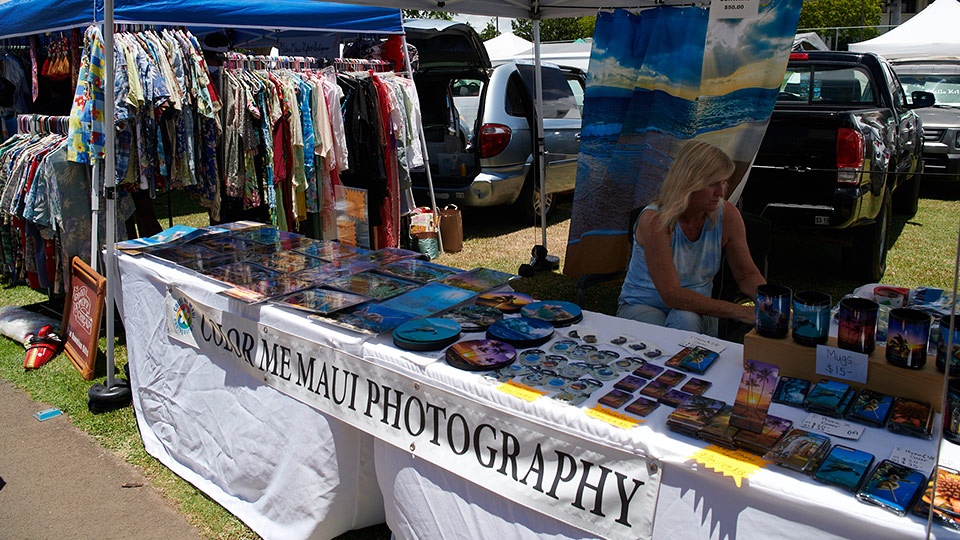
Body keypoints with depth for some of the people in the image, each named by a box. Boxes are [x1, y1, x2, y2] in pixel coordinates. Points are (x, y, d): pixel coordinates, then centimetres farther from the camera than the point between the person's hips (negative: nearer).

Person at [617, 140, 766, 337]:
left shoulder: (727, 215, -9)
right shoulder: (654, 220, -23)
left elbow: (746, 274, 3)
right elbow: (672, 295, -28)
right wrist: (738, 311, -32)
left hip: (696, 309, 3)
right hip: (641, 306, -3)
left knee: (685, 321, -33)